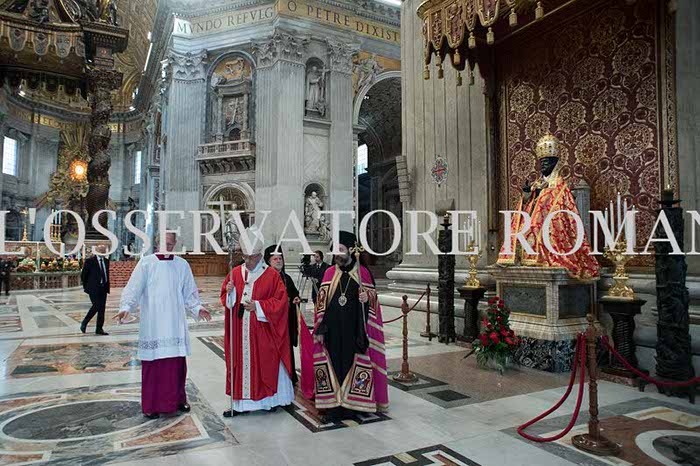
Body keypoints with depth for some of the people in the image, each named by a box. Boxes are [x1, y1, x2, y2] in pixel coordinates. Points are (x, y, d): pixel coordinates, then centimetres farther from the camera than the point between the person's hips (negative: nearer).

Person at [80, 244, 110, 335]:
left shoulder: (106, 261, 11)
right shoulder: (90, 261, -4)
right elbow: (83, 275, 0)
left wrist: (107, 286, 8)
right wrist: (86, 286, 0)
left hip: (103, 288, 5)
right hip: (93, 288, -5)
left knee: (102, 308, 4)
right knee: (96, 306, -14)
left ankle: (99, 329, 11)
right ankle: (84, 323, 9)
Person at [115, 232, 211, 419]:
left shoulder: (182, 265, 8)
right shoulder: (146, 263, -1)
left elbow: (189, 292, 13)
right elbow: (133, 288, -7)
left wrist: (197, 308, 0)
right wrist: (125, 308, -22)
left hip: (175, 324, 3)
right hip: (153, 325, -3)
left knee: (177, 363, 7)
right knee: (152, 364, 0)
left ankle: (177, 399, 23)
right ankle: (151, 405, 14)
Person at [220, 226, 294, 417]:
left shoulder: (272, 275, -5)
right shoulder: (235, 273, 6)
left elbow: (280, 301, -9)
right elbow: (226, 300, 10)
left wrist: (257, 306, -17)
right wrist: (229, 292, -12)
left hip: (262, 332, -3)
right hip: (240, 330, 3)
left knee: (265, 364, 6)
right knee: (240, 364, 6)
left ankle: (270, 399, 22)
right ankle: (240, 403, 15)